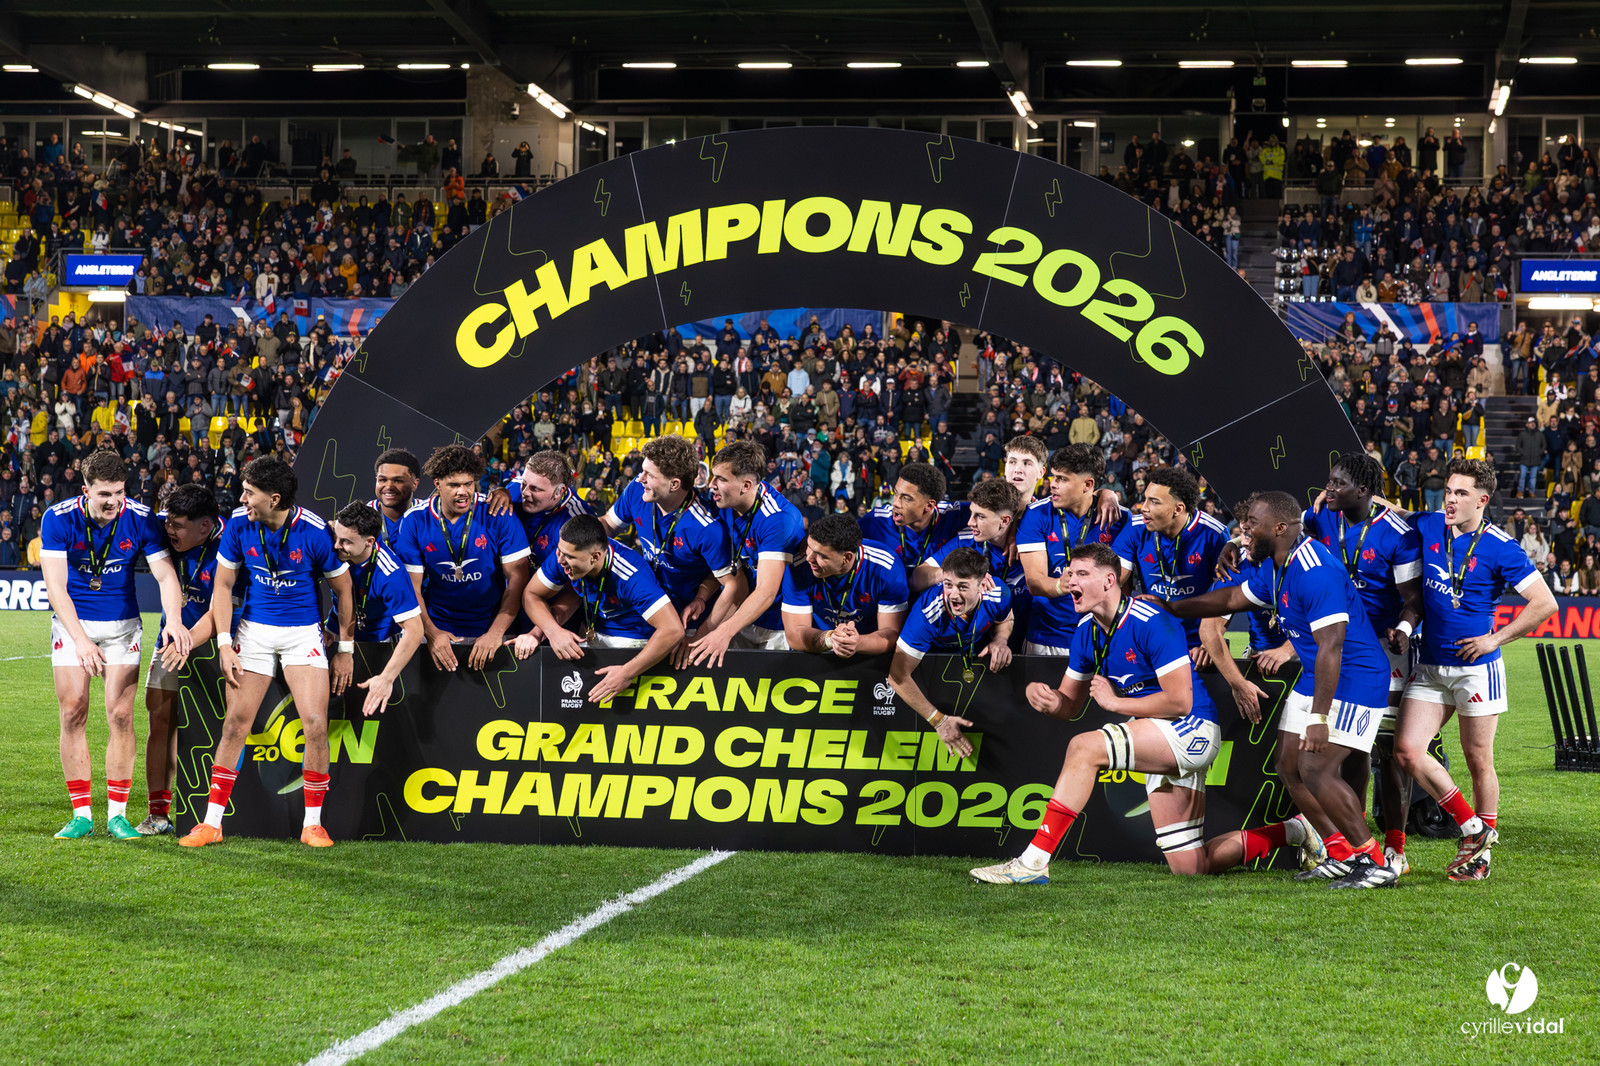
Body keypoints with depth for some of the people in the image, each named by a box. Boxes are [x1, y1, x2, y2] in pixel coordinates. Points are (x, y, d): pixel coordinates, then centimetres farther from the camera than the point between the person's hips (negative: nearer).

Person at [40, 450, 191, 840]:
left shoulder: (141, 519, -14)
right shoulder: (58, 519, -17)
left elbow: (166, 574, -17)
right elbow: (55, 586, -20)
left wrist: (174, 620, -37)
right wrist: (81, 639, -32)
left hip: (122, 624, 1)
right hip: (72, 623, 0)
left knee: (120, 715, -6)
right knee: (72, 713, -5)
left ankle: (117, 814, 1)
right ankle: (81, 815, 3)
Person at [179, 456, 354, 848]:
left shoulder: (315, 532, -16)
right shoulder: (238, 525, -9)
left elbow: (343, 589, -3)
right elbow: (223, 584, 3)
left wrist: (345, 649, 1)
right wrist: (224, 644, -3)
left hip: (304, 632, -2)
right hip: (254, 630, 2)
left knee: (315, 724, -12)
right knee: (236, 723, -3)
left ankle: (312, 824, 0)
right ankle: (212, 823, 4)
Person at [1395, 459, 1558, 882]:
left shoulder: (1500, 548, -10)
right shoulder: (1427, 527, 3)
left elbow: (1545, 603, -9)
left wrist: (1495, 639, -10)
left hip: (1476, 667, -4)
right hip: (1430, 666, 5)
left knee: (1478, 762, 5)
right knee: (1407, 750, -6)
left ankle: (1482, 850, 21)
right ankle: (1471, 828, 9)